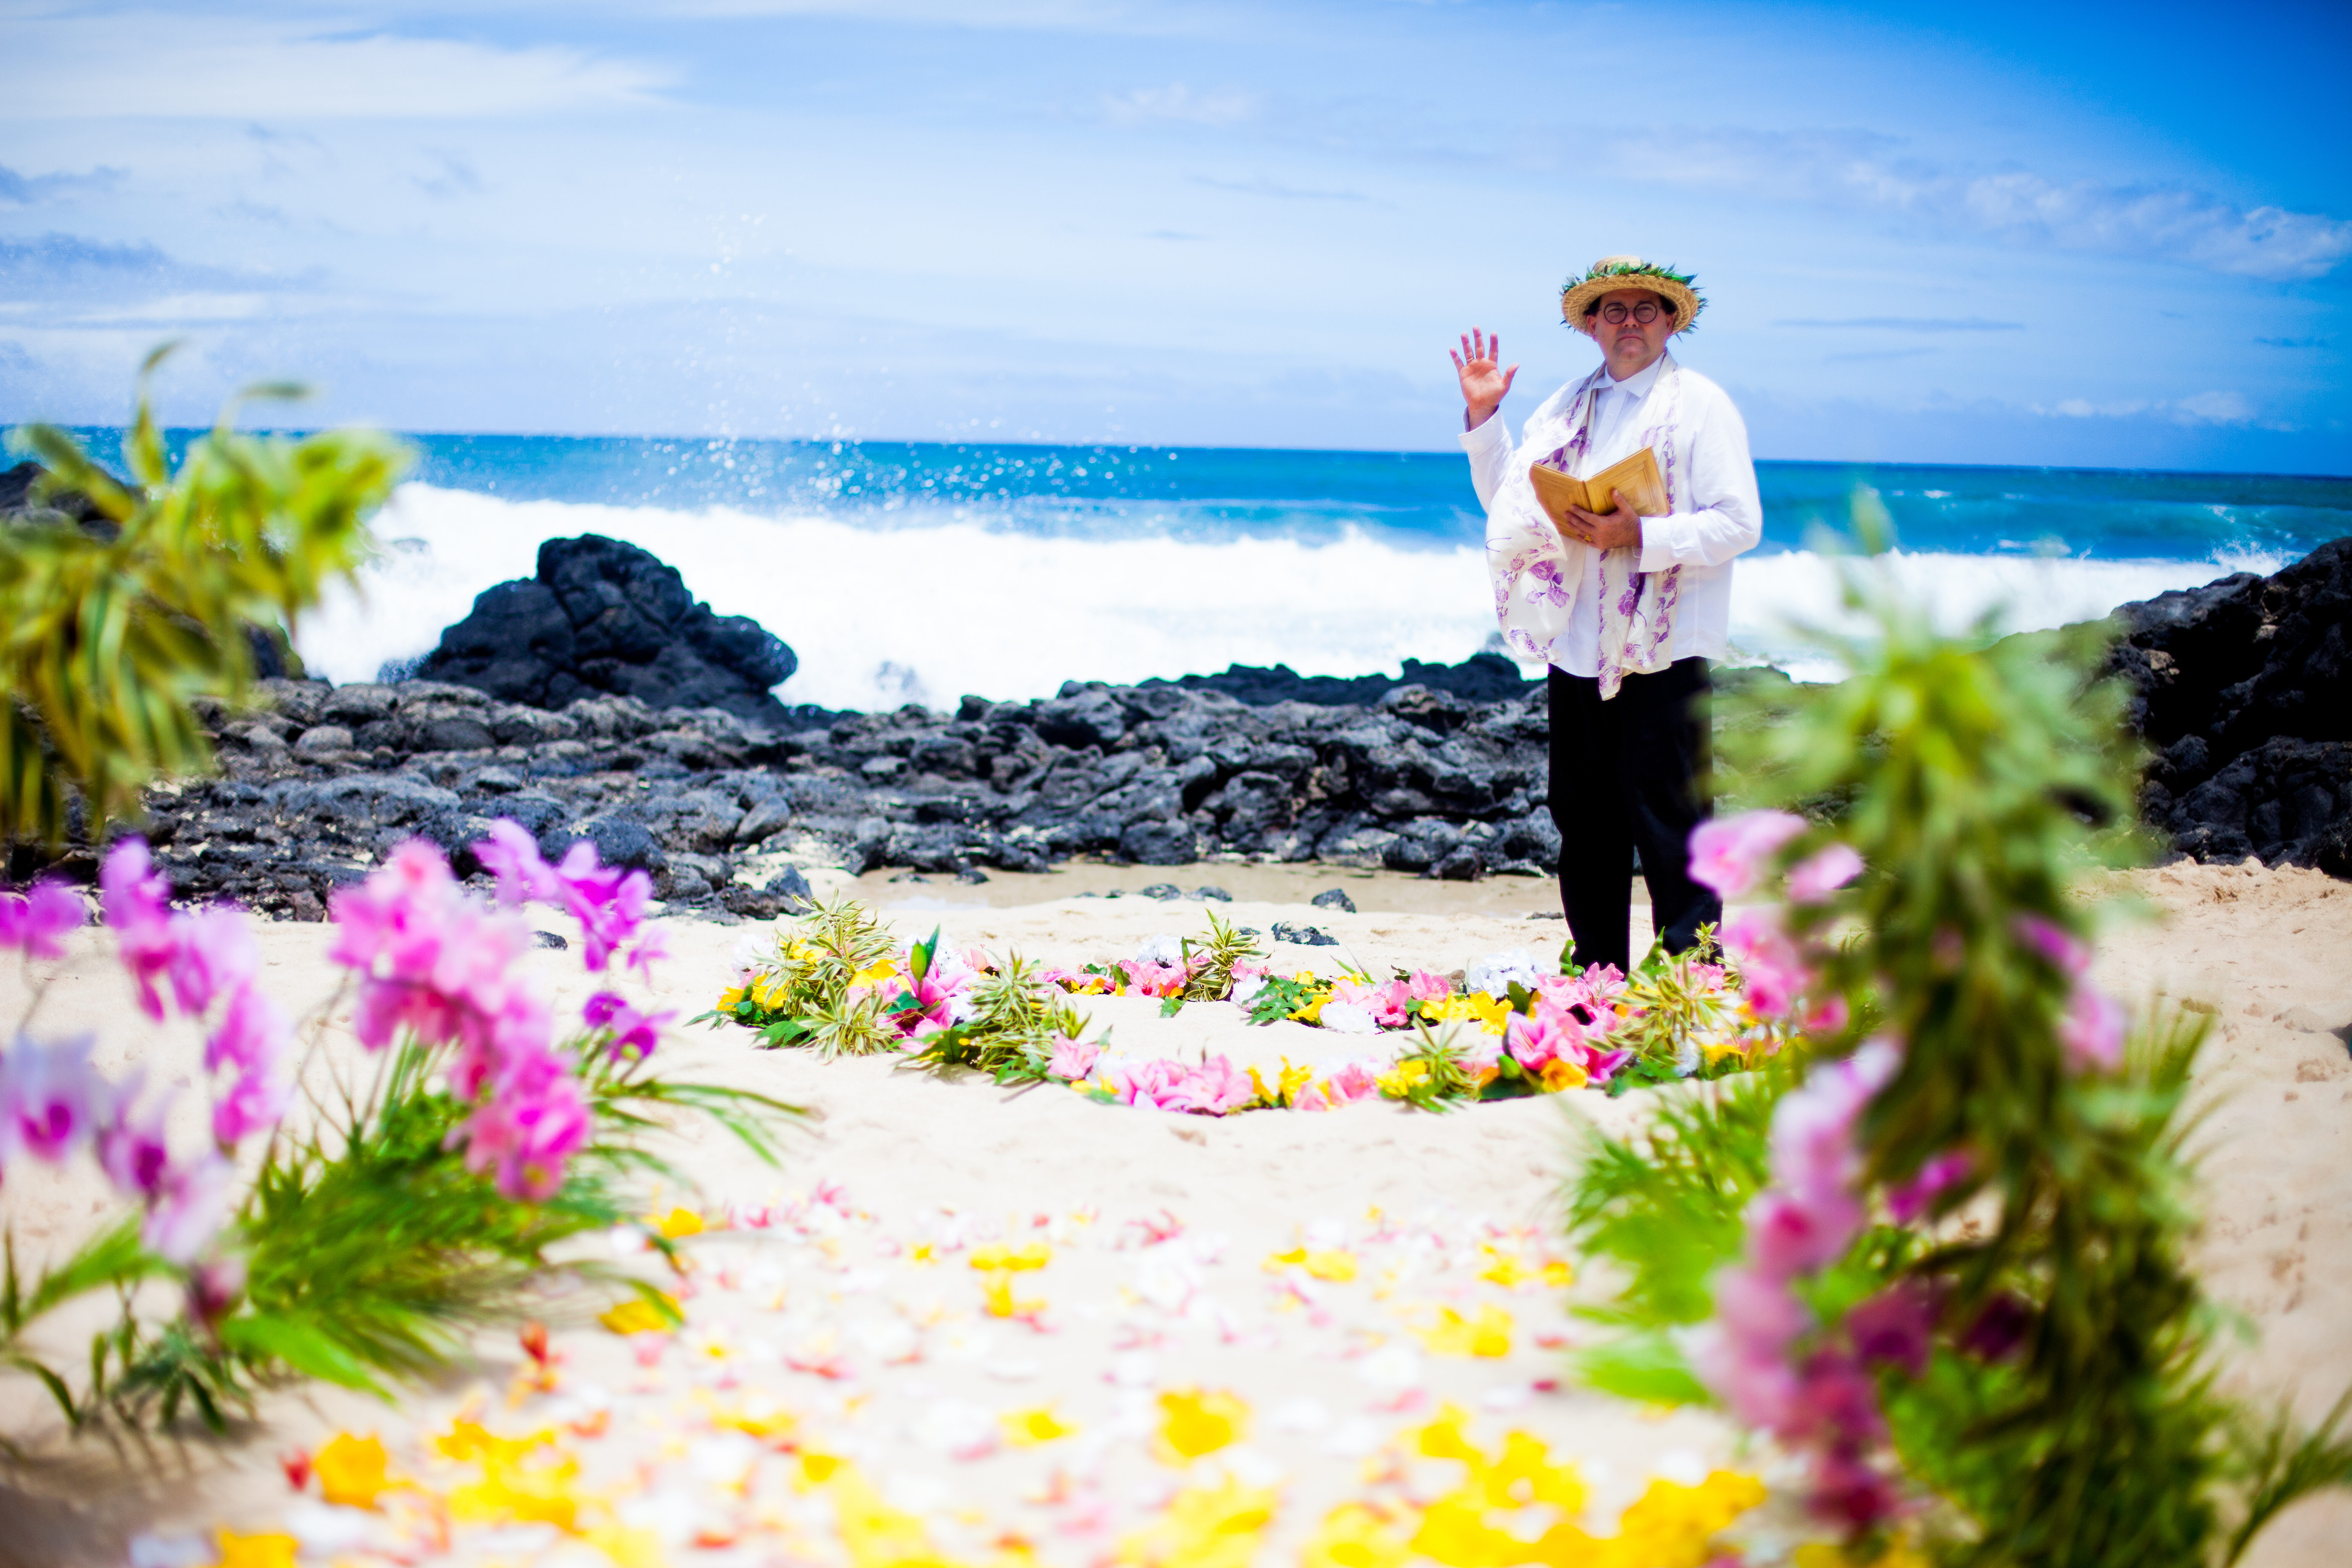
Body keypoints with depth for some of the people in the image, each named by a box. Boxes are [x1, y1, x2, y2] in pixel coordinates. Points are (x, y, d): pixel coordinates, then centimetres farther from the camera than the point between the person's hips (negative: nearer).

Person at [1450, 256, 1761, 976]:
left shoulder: (1701, 404, 0)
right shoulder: (1568, 406, 17)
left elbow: (1739, 524, -9)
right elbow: (1509, 502, 20)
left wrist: (1639, 536, -19)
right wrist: (1482, 417, 11)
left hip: (1661, 650, -6)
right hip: (1577, 646, 6)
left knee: (1667, 822, -6)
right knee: (1584, 821, 10)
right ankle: (1596, 982, 19)